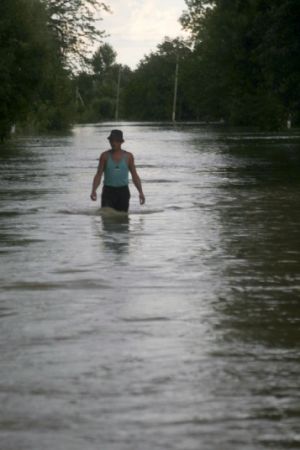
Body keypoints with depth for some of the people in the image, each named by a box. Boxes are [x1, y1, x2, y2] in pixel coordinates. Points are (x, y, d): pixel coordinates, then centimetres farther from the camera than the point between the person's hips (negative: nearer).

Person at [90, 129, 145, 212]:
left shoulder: (128, 156, 5)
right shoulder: (105, 155, 1)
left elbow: (135, 176, 10)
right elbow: (98, 175, 0)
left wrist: (141, 192, -1)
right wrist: (93, 191, -16)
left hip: (123, 191, 1)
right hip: (108, 191, -1)